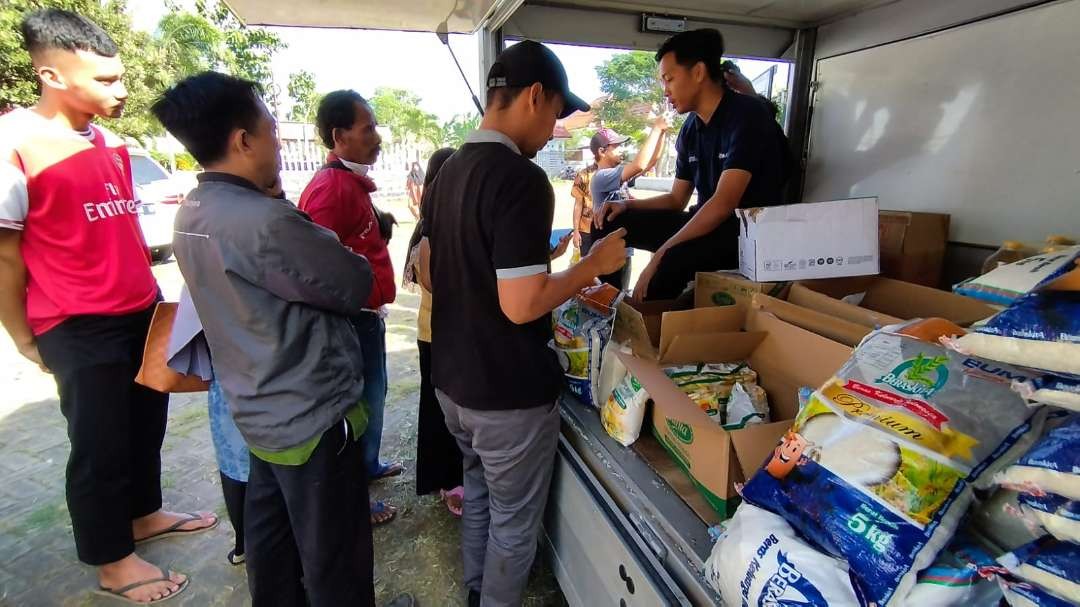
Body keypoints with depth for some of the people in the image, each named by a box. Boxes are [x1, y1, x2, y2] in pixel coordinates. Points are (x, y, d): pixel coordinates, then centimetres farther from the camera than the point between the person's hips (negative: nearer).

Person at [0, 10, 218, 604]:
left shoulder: (111, 142, 8)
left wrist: (150, 294, 15)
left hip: (143, 312, 7)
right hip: (79, 329, -7)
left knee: (145, 425, 19)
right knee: (99, 444, 8)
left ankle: (144, 514, 42)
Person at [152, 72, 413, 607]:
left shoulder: (192, 215, 2)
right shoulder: (265, 221, -27)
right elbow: (355, 287, -18)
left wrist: (318, 240, -4)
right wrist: (333, 243, 1)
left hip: (260, 410, 9)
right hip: (311, 415, -9)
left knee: (271, 534, 25)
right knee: (333, 552, 13)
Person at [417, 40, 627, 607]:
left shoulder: (447, 172, 5)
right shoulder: (521, 179, -23)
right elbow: (521, 306, -26)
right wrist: (593, 264, -13)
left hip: (451, 379, 9)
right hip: (507, 393, -9)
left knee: (478, 489, 29)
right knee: (514, 518, 14)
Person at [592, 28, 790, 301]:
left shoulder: (747, 114, -16)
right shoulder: (690, 130, 7)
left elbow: (724, 204, -25)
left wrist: (660, 255, -26)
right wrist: (628, 204, -4)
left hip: (752, 231, -7)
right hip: (707, 224, 7)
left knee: (675, 259, -38)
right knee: (608, 224, -2)